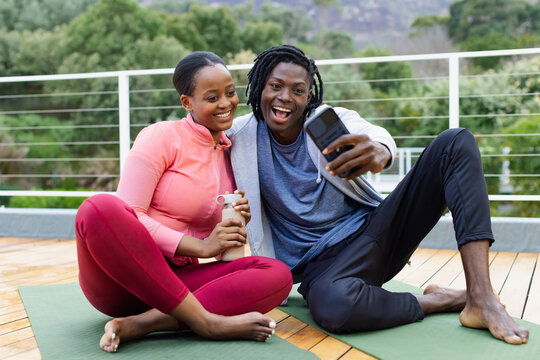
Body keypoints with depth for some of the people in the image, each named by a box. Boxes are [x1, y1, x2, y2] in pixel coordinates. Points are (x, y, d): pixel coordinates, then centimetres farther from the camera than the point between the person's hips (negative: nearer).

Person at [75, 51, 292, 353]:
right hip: (121, 278, -5)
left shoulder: (230, 154, 15)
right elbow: (127, 217, -13)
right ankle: (206, 320, -34)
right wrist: (200, 247, -18)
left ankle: (141, 323, -31)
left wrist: (239, 223, 0)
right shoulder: (161, 137, -3)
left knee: (278, 274, -19)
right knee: (99, 207, -36)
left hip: (175, 282, 5)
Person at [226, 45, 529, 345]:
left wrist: (380, 152, -47)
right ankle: (439, 300, -13)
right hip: (324, 259, -3)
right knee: (332, 304, -44)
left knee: (456, 142, -11)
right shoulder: (242, 135, 0)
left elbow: (378, 135, -22)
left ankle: (481, 298, -25)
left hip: (374, 227, 3)